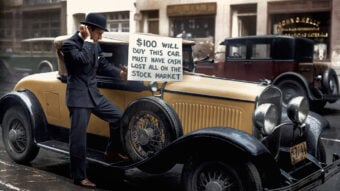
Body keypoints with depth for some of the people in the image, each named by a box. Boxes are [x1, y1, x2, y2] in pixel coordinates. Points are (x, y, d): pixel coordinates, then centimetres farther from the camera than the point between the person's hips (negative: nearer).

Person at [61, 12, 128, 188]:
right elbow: (83, 59, -30)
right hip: (78, 96, -8)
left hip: (93, 93, 8)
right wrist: (87, 40, -19)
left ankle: (112, 151, 29)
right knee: (78, 137, -4)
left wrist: (120, 72, 10)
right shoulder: (69, 44, -13)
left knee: (117, 116, 11)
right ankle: (79, 177, 7)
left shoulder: (94, 44, 10)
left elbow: (103, 64, 20)